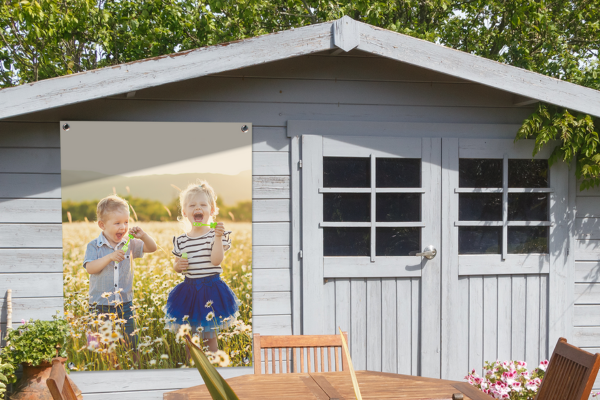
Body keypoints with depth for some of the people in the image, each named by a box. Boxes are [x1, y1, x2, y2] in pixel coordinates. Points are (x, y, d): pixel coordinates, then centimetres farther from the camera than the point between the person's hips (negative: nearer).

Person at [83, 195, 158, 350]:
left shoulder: (130, 244, 3)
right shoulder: (94, 246, -5)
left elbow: (152, 248, 6)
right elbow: (90, 268, -15)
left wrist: (143, 236, -12)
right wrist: (109, 257, -26)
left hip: (125, 305, 3)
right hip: (101, 305, -2)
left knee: (130, 343, 5)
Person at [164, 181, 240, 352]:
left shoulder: (215, 235, -5)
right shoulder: (181, 241, 3)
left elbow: (216, 260, -18)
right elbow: (176, 267, 14)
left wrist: (218, 237, -23)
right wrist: (178, 265, -9)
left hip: (211, 289, -3)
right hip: (189, 290, 3)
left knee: (210, 337, 5)